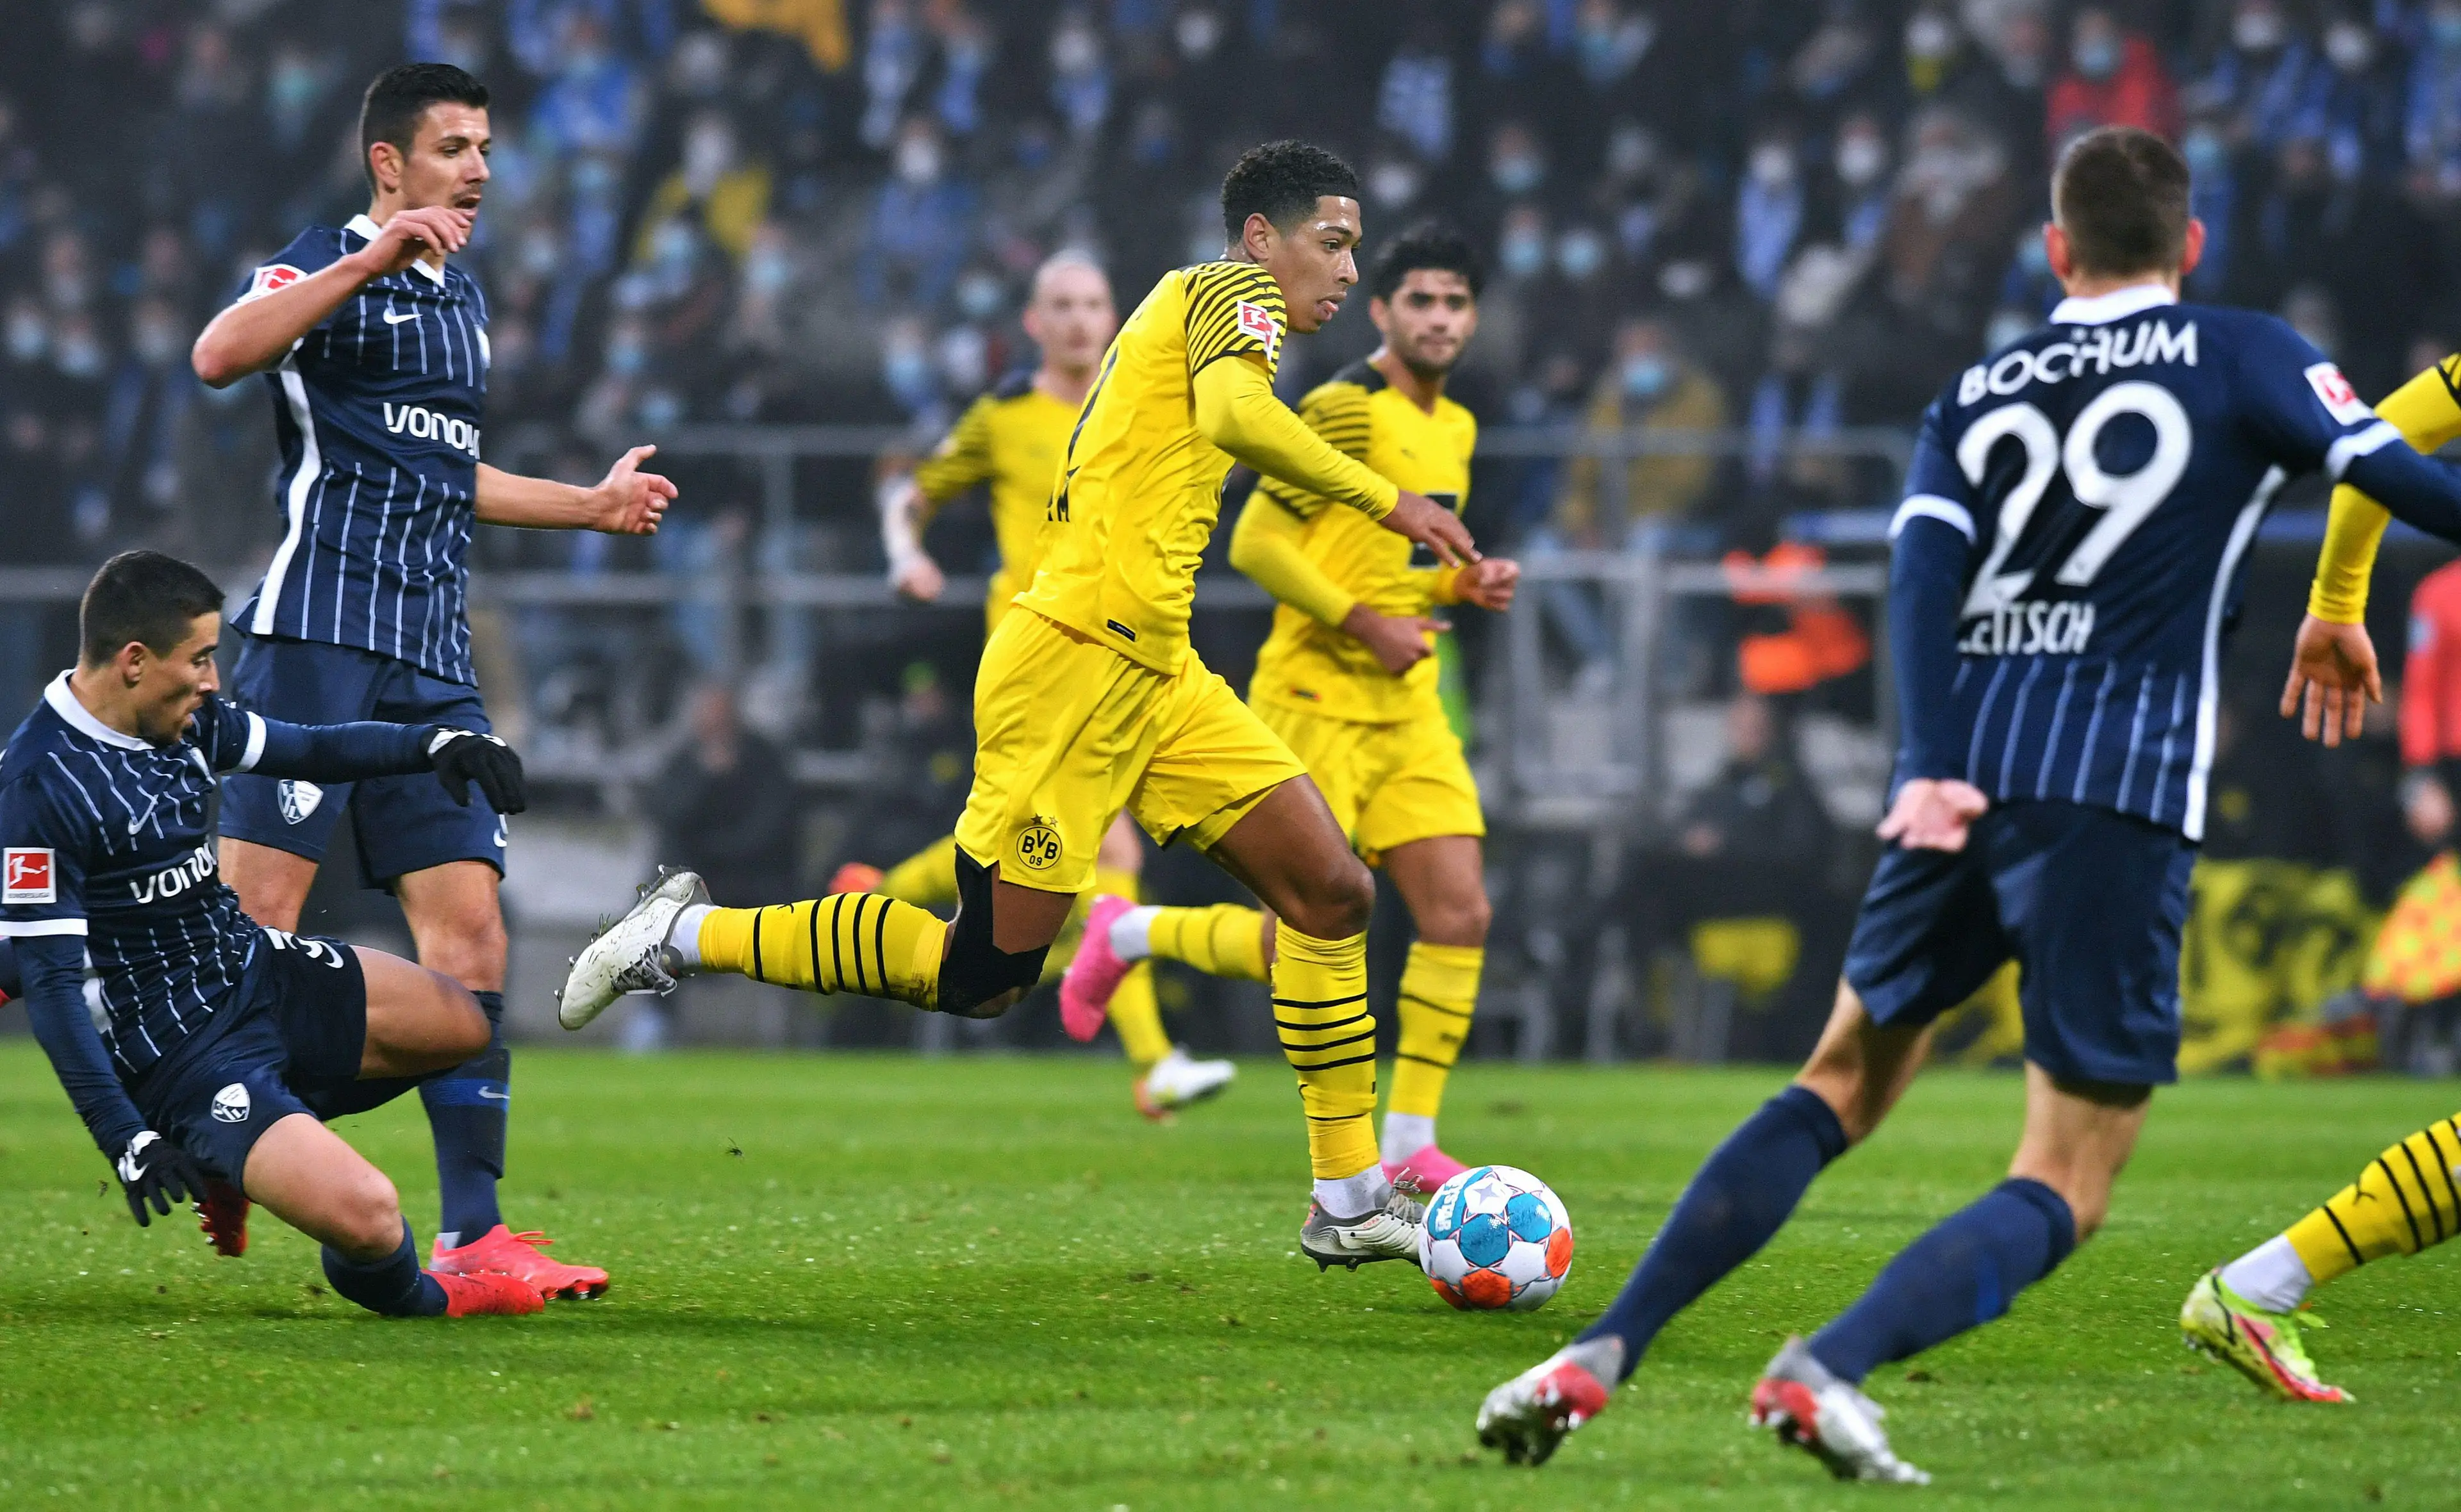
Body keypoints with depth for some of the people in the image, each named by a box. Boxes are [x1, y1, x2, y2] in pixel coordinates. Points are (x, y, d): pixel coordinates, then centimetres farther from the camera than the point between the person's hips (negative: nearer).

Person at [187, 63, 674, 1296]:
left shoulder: (460, 296, 23)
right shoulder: (332, 267, -2)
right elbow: (219, 355, -23)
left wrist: (590, 505, 39)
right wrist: (371, 261, -27)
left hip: (432, 658, 8)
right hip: (320, 632, -8)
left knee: (469, 928, 0)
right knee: (255, 915, -13)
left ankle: (472, 1234, -2)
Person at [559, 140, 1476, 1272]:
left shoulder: (1185, 311, 25)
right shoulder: (1234, 290, -3)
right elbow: (1234, 415, -26)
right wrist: (1382, 499, -21)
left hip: (1156, 676, 10)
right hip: (1076, 658, -10)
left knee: (1332, 893, 2)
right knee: (985, 972, -8)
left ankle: (1349, 1201, 5)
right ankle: (687, 937, 4)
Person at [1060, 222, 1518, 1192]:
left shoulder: (1455, 428, 15)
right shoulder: (1346, 409, -13)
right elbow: (1256, 543, -16)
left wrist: (1464, 583, 6)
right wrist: (1365, 626, -19)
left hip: (1407, 708, 8)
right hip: (1317, 702, -8)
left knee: (1461, 916, -4)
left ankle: (1409, 1145, 3)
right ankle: (1130, 935, 18)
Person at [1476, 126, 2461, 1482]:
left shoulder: (1980, 394, 17)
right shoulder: (2240, 359, 8)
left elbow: (1924, 567, 0)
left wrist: (1933, 766, -11)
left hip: (1957, 785, 4)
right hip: (2117, 798, -4)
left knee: (1844, 1081, 22)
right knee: (2065, 1190, -1)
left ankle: (1601, 1354, 10)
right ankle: (1831, 1368, -25)